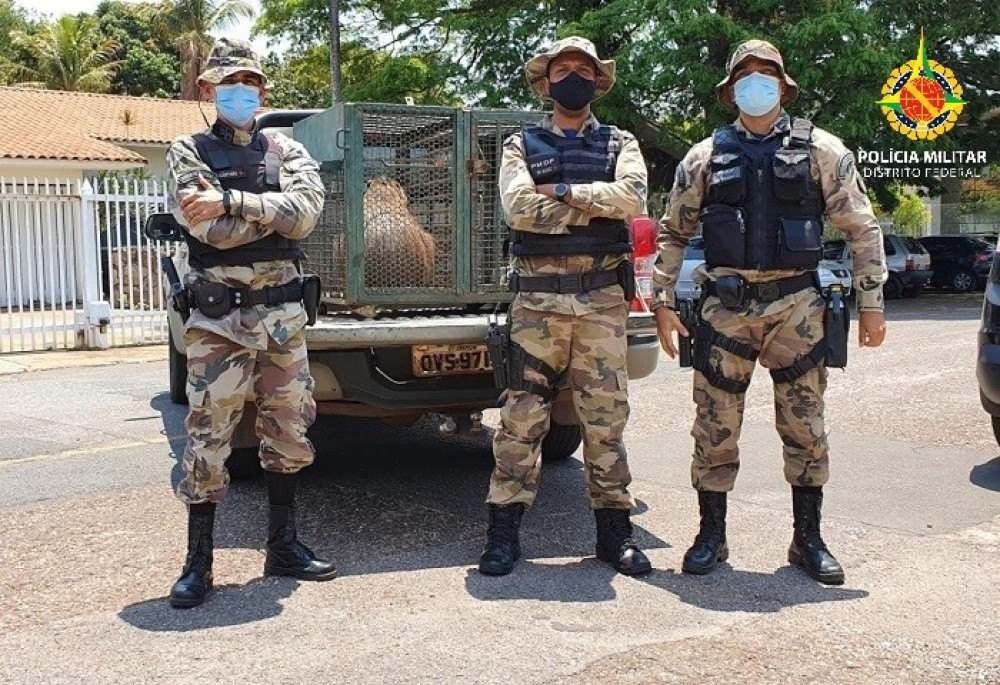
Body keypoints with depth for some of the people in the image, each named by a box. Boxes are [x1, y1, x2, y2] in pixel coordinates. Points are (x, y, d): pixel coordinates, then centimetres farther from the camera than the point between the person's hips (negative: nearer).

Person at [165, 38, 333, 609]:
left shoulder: (286, 151, 11)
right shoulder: (189, 152, 3)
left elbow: (306, 214, -10)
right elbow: (209, 229, -14)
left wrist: (231, 202, -15)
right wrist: (273, 207, -8)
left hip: (283, 314, 4)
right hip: (219, 319, -3)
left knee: (288, 432, 10)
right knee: (208, 441, -1)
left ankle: (283, 545, 25)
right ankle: (198, 564, 10)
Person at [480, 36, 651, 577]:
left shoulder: (619, 144, 14)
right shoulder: (522, 145, 11)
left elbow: (633, 196, -8)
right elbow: (519, 207, -9)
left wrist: (560, 192, -9)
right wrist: (598, 204, -7)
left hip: (603, 295, 1)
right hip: (538, 294, -1)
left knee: (605, 416, 5)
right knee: (522, 416, 0)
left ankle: (614, 531, 15)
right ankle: (504, 532, 8)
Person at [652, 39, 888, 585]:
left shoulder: (820, 150, 5)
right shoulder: (705, 157, 8)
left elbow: (863, 229, 6)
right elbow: (673, 233, 12)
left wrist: (871, 304, 1)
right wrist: (663, 302, 5)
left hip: (797, 305, 0)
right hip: (725, 306, 1)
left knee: (805, 427, 4)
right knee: (715, 428, 3)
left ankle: (808, 540, 18)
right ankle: (711, 537, 17)